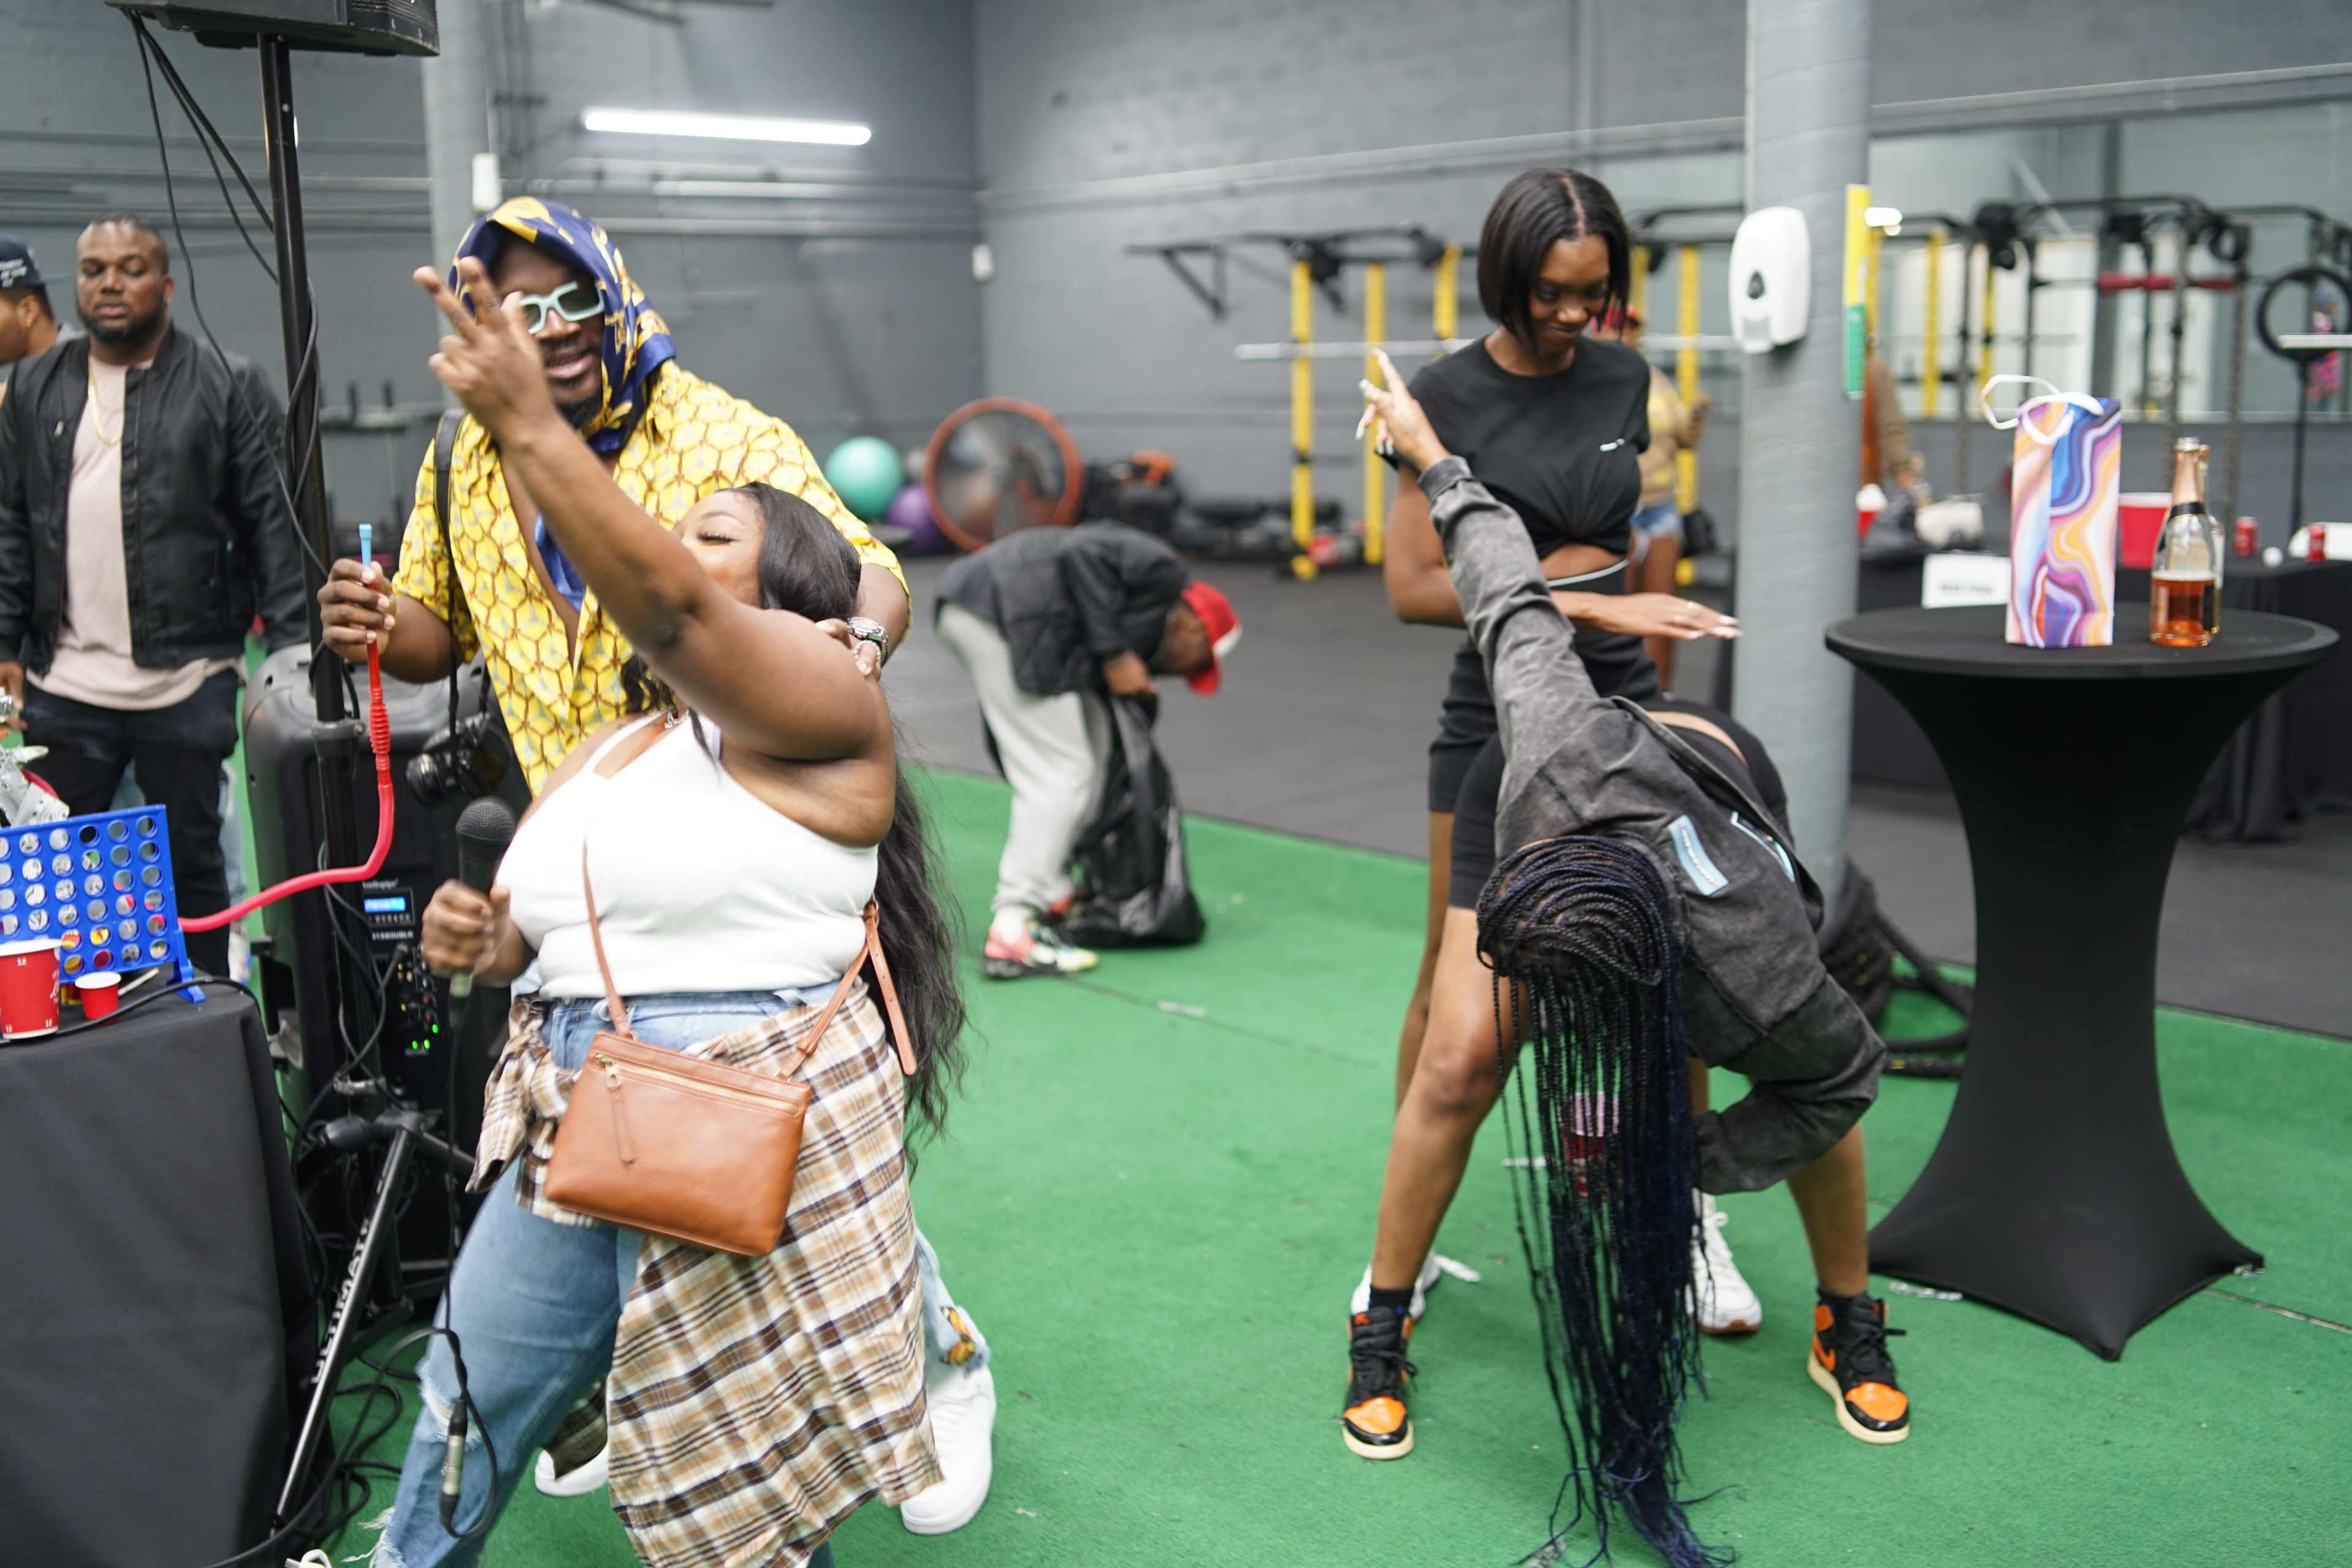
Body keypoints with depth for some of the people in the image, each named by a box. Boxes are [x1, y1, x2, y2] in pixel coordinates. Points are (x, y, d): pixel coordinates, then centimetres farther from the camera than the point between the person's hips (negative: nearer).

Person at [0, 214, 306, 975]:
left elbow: (276, 527, -4)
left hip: (187, 683, -3)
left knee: (192, 864, 8)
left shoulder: (230, 386, -1)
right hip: (63, 684, 3)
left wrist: (289, 652, -10)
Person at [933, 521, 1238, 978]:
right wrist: (1114, 655, -10)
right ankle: (1011, 936, -11)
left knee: (1092, 750, 20)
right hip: (998, 614, -10)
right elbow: (1082, 555, -14)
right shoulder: (1161, 570, 2)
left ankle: (1050, 893, 26)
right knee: (1059, 775, -8)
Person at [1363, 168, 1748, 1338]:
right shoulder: (1446, 396, -9)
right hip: (1499, 715, -3)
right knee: (1456, 980, 5)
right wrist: (1562, 588, -20)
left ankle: (1688, 1223, 20)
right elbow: (1410, 586, -13)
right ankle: (1405, 1243, 20)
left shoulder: (1623, 380, 4)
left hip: (1620, 709, 4)